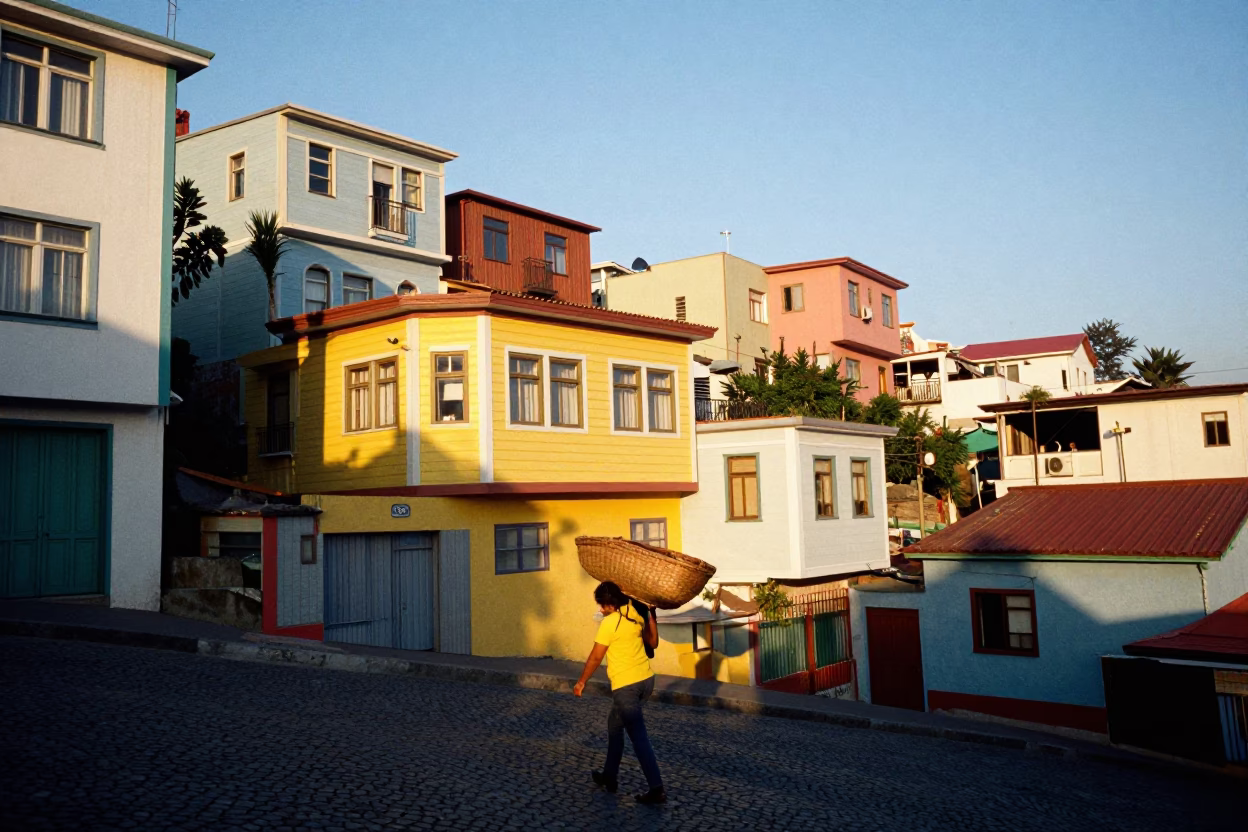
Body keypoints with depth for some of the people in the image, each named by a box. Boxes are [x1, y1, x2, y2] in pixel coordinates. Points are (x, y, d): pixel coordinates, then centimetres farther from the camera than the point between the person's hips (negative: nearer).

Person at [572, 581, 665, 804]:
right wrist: (650, 613, 17)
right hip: (645, 679, 8)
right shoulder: (637, 614, 4)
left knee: (639, 737, -3)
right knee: (614, 725, 23)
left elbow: (595, 657, -8)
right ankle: (610, 776, 31)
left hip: (626, 685, -8)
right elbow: (653, 642, 17)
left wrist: (581, 682, 5)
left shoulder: (610, 623, -16)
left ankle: (656, 789, -3)